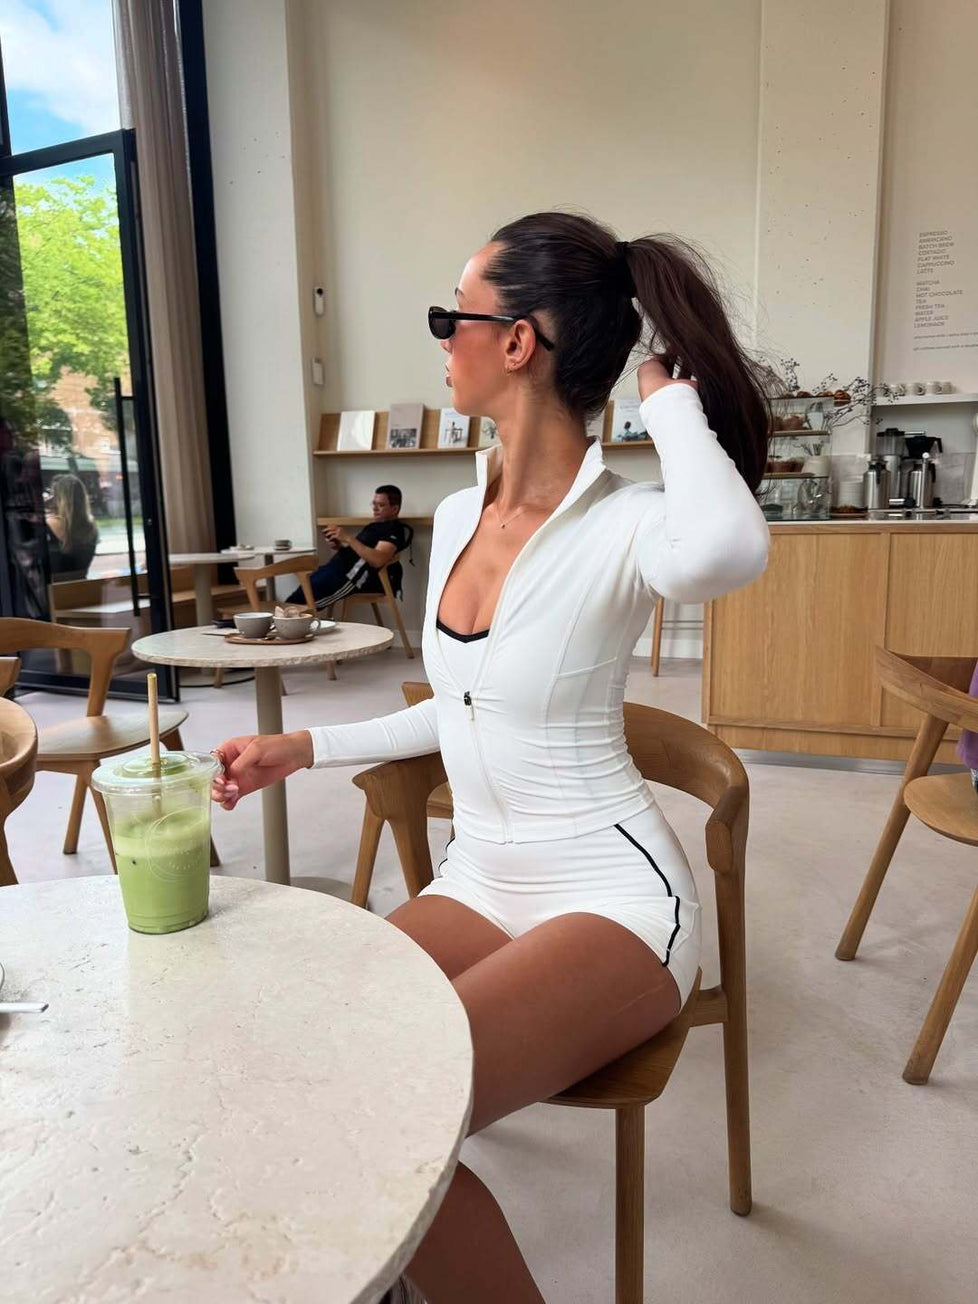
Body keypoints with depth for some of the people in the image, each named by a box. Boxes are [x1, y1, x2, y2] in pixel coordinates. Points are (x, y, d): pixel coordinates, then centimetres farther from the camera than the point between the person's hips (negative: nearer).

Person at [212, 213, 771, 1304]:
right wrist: (304, 748, 14)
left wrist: (669, 400, -25)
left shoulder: (621, 527, -17)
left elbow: (728, 550, -44)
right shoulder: (455, 517, 5)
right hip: (477, 885, 7)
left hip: (611, 898, -7)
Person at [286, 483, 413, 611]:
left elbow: (378, 560, -21)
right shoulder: (373, 526, 26)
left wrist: (349, 538, -22)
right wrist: (338, 546, 3)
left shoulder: (396, 530, -5)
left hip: (356, 574, -9)